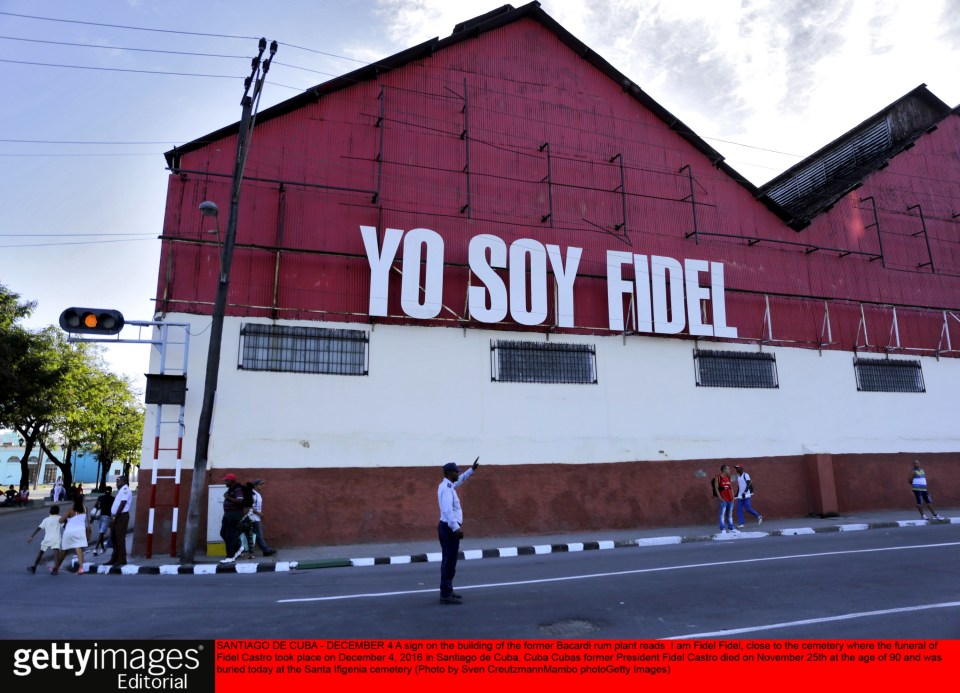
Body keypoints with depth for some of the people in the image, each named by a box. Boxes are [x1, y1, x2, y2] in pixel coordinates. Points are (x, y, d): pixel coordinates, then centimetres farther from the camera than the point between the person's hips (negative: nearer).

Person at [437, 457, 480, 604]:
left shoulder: (448, 485, 13)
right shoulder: (447, 488, -18)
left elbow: (460, 480, 33)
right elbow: (448, 510, -28)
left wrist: (472, 469, 34)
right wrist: (456, 528, -31)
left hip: (447, 526, 11)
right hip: (450, 527, -11)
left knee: (448, 561, 15)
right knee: (450, 562, -7)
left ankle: (447, 591, 22)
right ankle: (446, 594, -4)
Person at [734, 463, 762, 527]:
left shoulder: (745, 475, -10)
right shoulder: (738, 476, 15)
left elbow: (749, 484, -18)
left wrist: (744, 492, -27)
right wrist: (736, 494, 23)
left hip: (746, 496, -8)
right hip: (740, 496, 8)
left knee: (748, 509, -6)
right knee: (739, 509, 0)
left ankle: (758, 516, 17)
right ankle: (740, 523, 1)